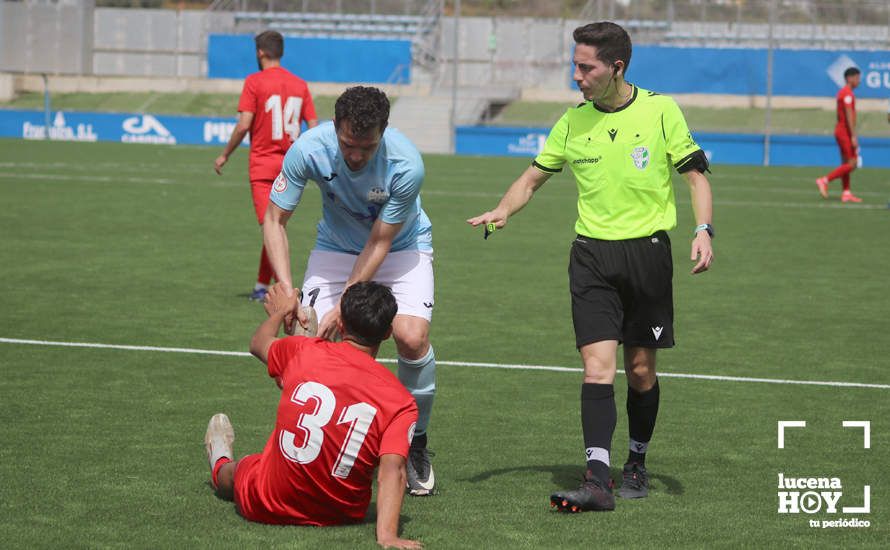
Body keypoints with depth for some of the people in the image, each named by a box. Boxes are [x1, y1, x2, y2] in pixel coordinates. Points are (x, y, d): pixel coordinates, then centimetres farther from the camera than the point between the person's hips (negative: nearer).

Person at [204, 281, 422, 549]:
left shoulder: (303, 352, -11)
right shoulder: (402, 402, -15)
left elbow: (258, 344, 13)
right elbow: (392, 471, -27)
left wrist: (280, 311, 32)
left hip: (263, 507, 0)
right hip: (343, 515, 0)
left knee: (234, 470, 35)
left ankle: (220, 463, 68)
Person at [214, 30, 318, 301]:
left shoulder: (255, 81, -7)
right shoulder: (300, 84, 7)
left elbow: (244, 126, -13)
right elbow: (313, 127, 4)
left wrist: (225, 155, 0)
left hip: (262, 163, -5)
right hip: (290, 164, 5)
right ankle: (262, 285, 24)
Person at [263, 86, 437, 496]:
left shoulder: (406, 165, -33)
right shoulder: (308, 150, -28)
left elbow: (379, 243, -25)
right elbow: (274, 220, -18)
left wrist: (343, 308, -29)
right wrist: (285, 288, -30)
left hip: (401, 247, -2)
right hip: (336, 248, 2)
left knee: (412, 336, -24)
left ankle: (416, 444, -1)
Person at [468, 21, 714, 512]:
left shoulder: (661, 111, -3)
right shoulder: (573, 121, 5)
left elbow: (696, 176, 2)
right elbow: (533, 177, 14)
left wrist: (703, 230, -14)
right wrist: (503, 209, -6)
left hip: (647, 251, -1)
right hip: (592, 255, 1)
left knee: (641, 371, 7)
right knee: (597, 365, -12)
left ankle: (637, 463, 28)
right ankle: (597, 479, -18)